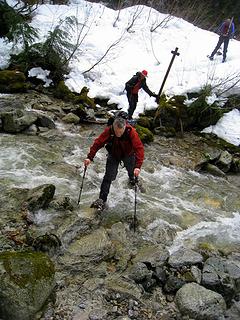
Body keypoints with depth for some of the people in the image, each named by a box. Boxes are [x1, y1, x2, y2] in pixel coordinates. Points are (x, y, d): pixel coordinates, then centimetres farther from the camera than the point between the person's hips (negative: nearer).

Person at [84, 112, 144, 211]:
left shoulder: (131, 132, -36)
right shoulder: (109, 131, -31)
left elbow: (139, 148, -40)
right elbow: (98, 143, -26)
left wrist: (138, 166, -49)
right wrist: (90, 157, -35)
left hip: (128, 155, 0)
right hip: (113, 155, 0)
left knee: (131, 170, 26)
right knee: (108, 177, -10)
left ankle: (132, 179, 63)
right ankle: (102, 200, -3)